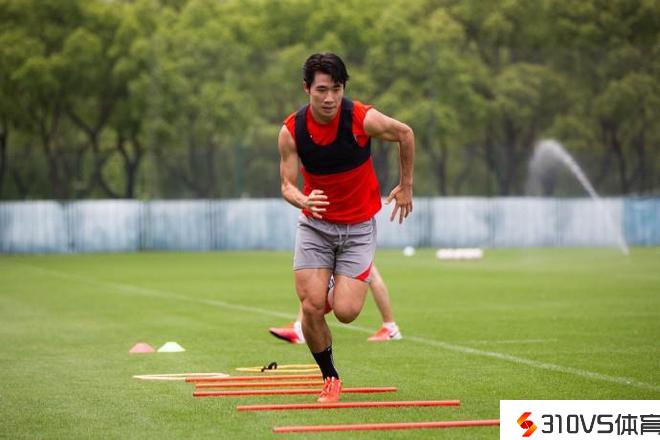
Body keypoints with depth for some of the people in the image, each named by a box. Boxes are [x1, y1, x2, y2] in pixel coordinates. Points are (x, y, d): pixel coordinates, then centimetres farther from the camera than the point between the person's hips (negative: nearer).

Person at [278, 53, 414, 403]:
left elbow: (405, 134, 1)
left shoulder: (363, 119, -18)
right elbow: (287, 184, -8)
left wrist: (406, 187, 8)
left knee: (345, 312, -13)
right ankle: (330, 377, 12)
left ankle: (342, 288, 26)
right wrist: (303, 200, -32)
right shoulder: (291, 131, -13)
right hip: (314, 225, 1)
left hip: (358, 227, -1)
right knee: (311, 308, -12)